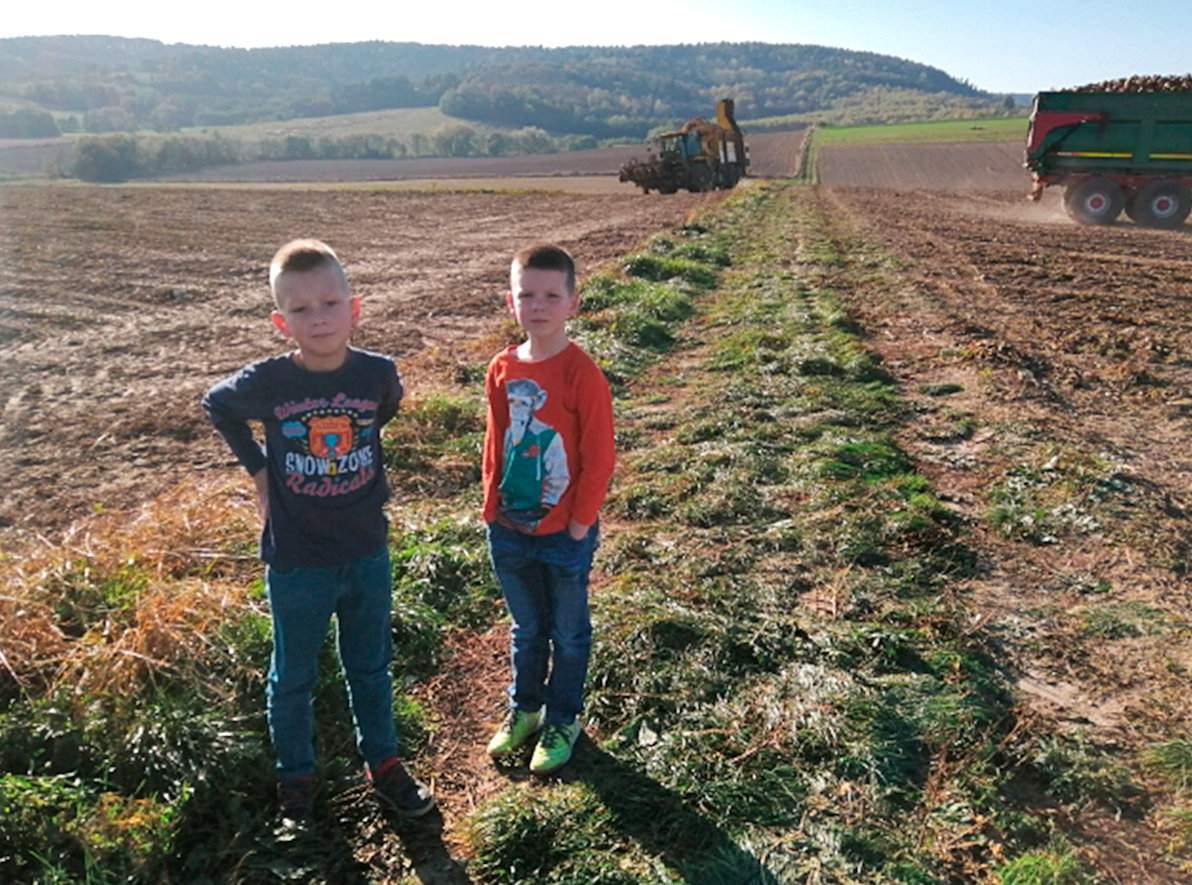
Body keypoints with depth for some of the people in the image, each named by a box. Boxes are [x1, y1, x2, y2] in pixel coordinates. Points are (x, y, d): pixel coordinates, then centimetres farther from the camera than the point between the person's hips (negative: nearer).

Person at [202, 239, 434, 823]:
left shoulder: (379, 373, -13)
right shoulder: (266, 383, -17)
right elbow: (216, 406, 6)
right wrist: (258, 468, 0)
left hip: (367, 553, 2)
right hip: (296, 562, -1)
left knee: (371, 667, 19)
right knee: (293, 677, 17)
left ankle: (382, 762, 40)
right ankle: (295, 778, 38)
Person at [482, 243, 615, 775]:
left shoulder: (582, 375, -17)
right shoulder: (502, 370, -2)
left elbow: (598, 459, -14)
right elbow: (496, 443, 8)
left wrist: (579, 524, -13)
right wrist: (492, 504, 5)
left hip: (565, 532, -4)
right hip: (509, 529, 4)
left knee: (568, 632, 16)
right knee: (525, 628, 22)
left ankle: (562, 720, 35)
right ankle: (523, 710, 42)